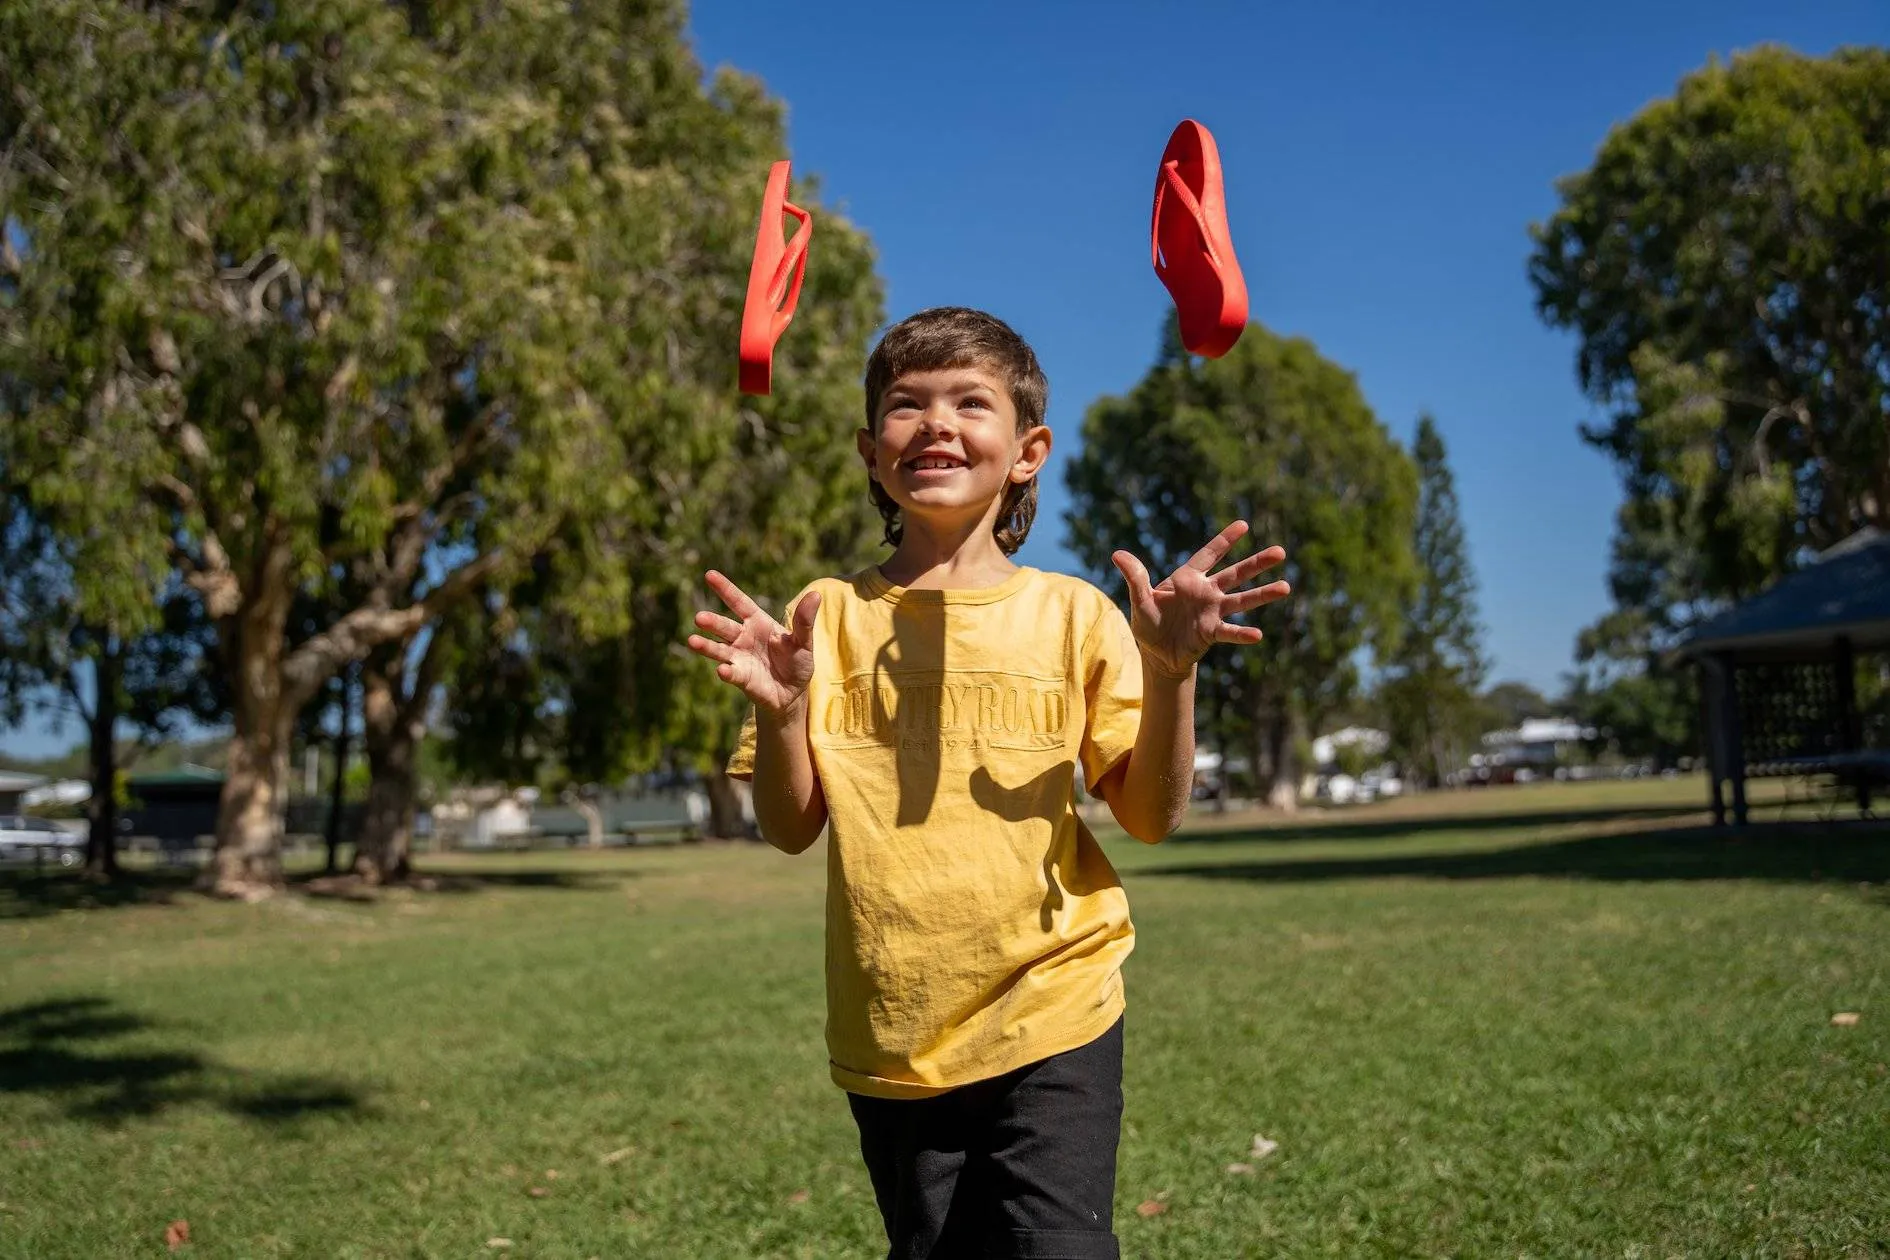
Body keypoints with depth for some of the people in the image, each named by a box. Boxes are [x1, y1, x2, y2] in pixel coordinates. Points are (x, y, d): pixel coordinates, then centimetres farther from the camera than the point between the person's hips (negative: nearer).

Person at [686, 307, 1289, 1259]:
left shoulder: (1072, 615, -2)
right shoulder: (829, 617, 1)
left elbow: (1152, 817, -3)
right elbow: (790, 831, 1)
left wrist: (1168, 673, -18)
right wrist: (780, 709, -17)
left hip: (1050, 1020, -2)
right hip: (888, 1043, 2)